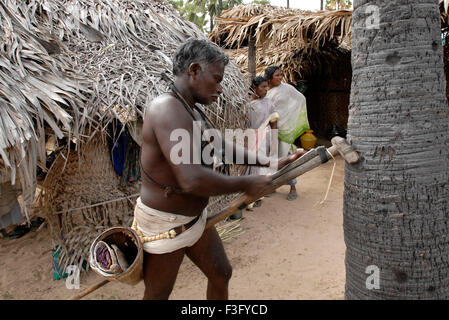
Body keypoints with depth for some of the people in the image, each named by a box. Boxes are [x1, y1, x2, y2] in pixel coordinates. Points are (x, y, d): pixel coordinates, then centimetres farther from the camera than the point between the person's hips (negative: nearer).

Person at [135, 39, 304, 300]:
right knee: (158, 295, 13)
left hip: (195, 217, 9)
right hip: (163, 224, -9)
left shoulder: (193, 111, 5)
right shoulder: (167, 109, -28)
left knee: (221, 274, 20)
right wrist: (246, 184, -24)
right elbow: (192, 179, -39)